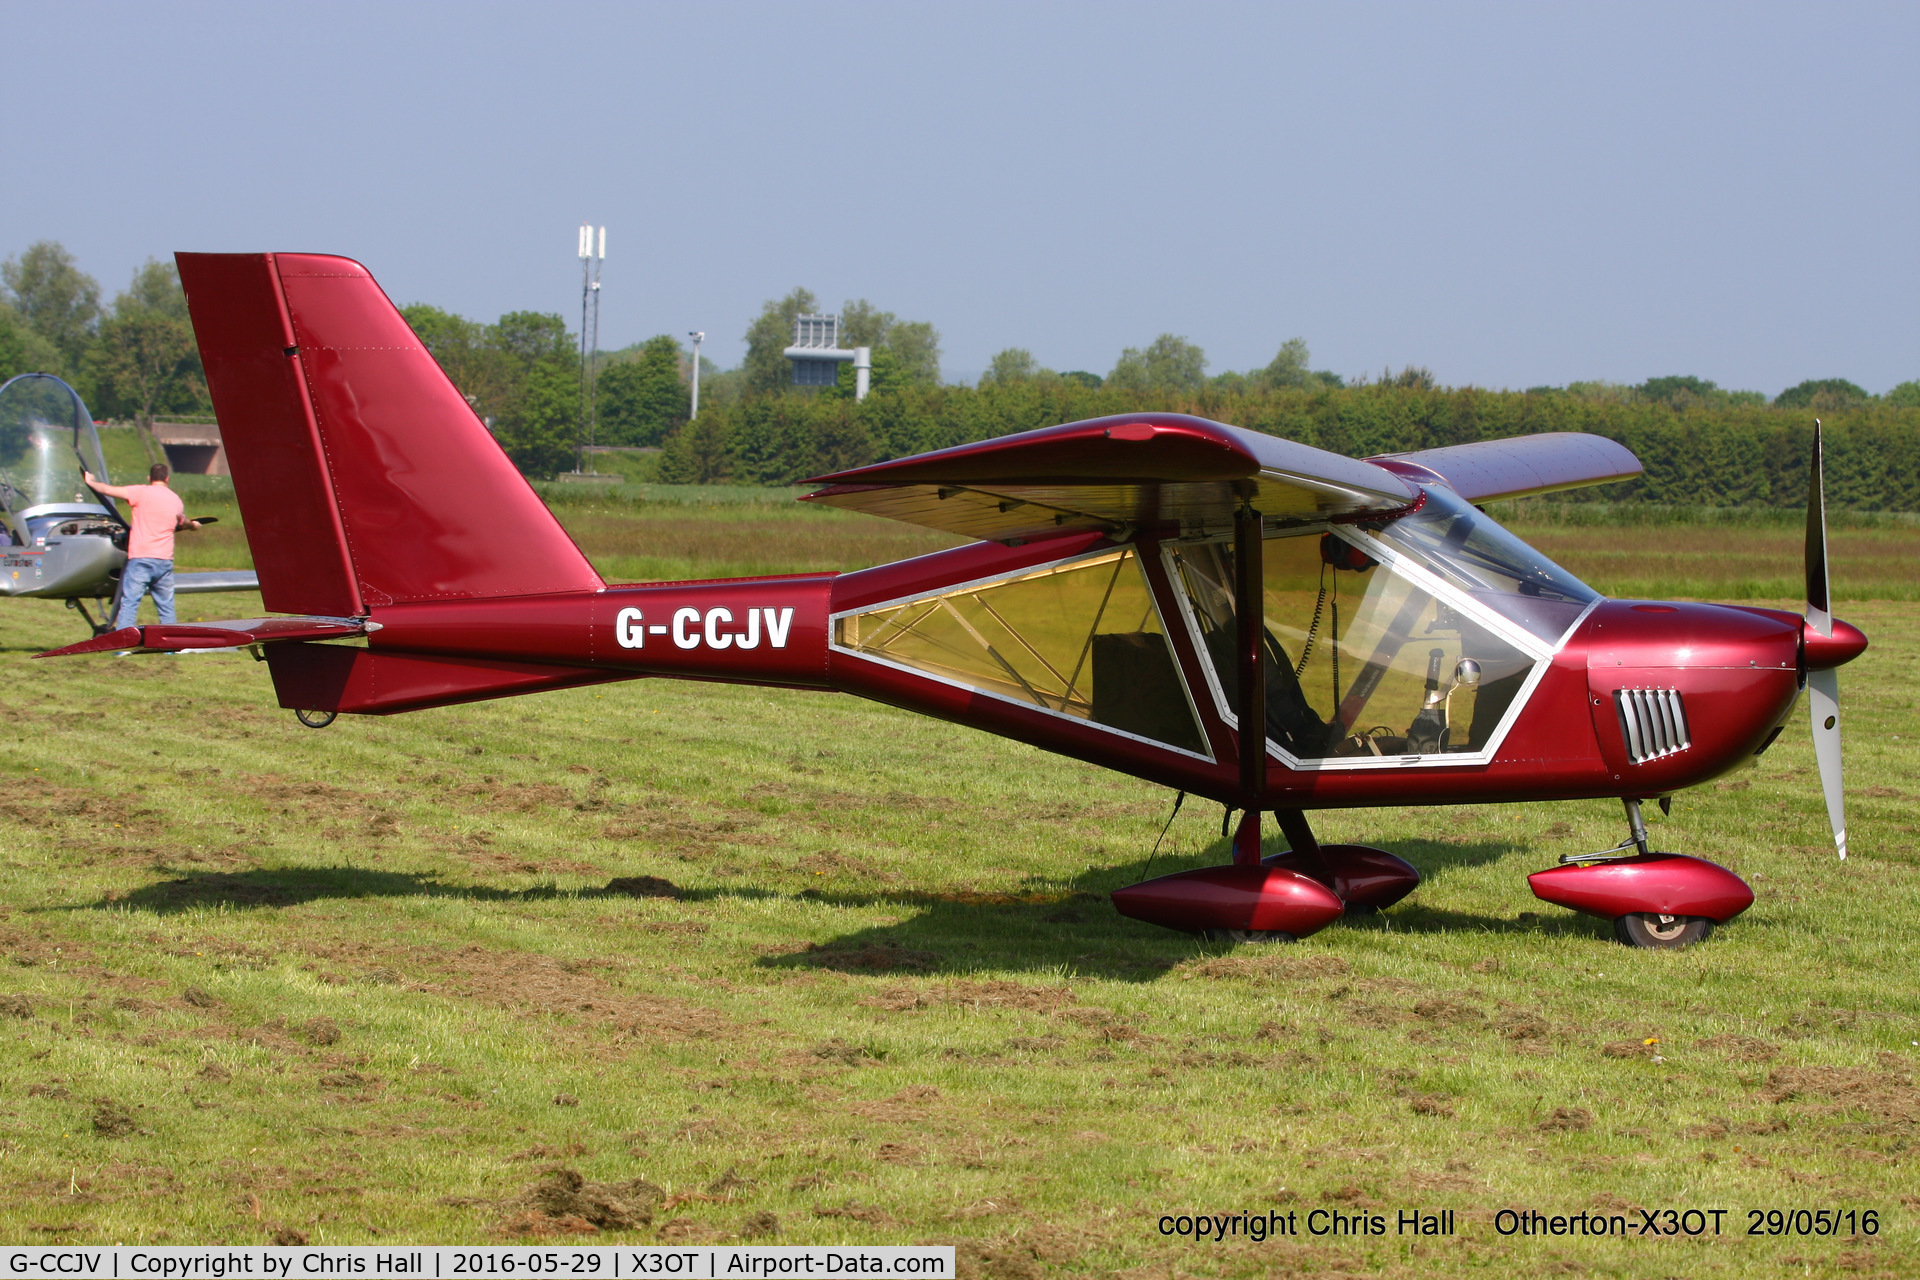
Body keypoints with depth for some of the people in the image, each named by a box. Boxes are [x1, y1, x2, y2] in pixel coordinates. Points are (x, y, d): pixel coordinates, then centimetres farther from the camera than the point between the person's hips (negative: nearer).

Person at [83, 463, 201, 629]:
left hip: (140, 559, -4)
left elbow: (108, 490, -4)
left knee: (129, 604, -5)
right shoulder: (176, 500, 13)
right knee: (167, 608, 11)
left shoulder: (142, 492, -4)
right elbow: (183, 523, 34)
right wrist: (193, 525, 58)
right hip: (165, 561, 4)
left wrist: (91, 482, 16)